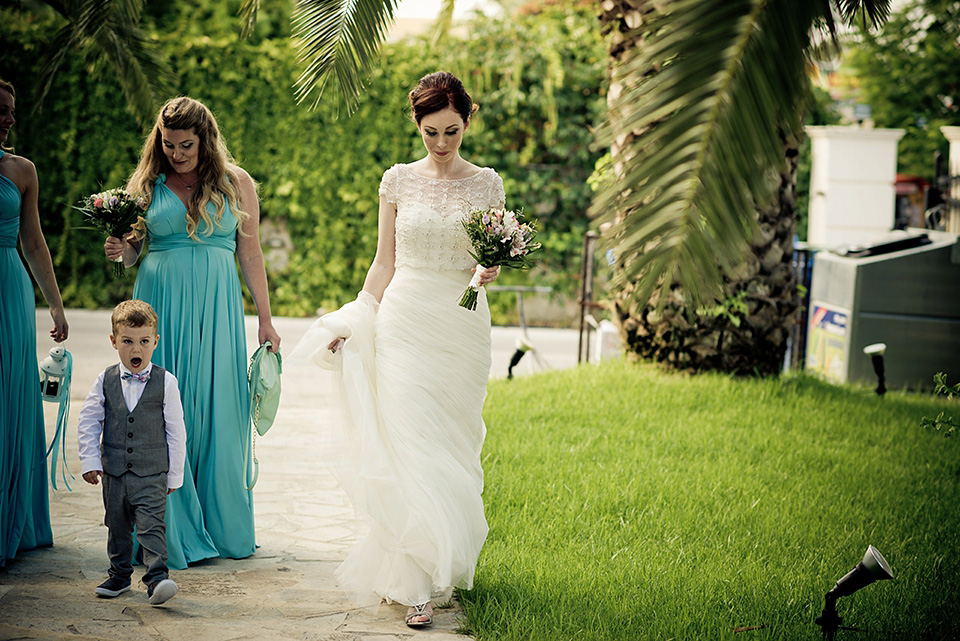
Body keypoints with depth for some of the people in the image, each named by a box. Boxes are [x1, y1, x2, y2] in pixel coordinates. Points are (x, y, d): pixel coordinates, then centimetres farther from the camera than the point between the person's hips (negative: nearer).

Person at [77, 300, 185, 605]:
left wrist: (174, 474, 1)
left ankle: (157, 578, -14)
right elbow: (88, 421, 7)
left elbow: (176, 431, -1)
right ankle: (119, 575, 30)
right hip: (113, 471, 3)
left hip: (152, 474, -3)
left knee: (152, 525, -13)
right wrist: (90, 461, 0)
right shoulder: (106, 381, 1)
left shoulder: (166, 382, -5)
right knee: (117, 526, 15)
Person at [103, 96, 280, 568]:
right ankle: (174, 533, 6)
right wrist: (120, 251, -9)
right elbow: (134, 247, 14)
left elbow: (250, 254, 7)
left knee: (217, 412, 0)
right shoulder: (146, 183, 8)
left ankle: (224, 528, 12)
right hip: (161, 303, 1)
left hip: (216, 306, 0)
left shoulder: (236, 183, 7)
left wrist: (265, 320, 5)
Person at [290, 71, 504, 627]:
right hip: (404, 320, -1)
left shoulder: (487, 184, 5)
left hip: (463, 326, 1)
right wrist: (355, 324, 3)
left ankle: (444, 562, 24)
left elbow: (494, 258, 8)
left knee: (453, 448, 5)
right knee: (411, 447, -9)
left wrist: (491, 271, -15)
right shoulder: (399, 180, 5)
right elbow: (385, 262, 8)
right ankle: (416, 584, -9)